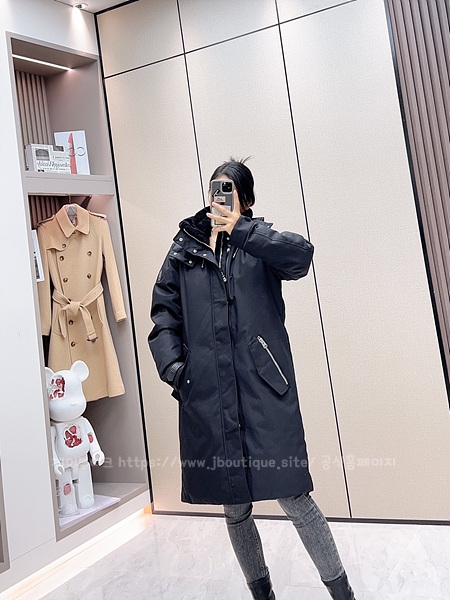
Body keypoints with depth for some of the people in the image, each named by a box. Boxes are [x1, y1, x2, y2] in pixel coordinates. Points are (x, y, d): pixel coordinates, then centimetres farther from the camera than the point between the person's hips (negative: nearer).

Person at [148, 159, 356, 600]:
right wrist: (172, 365, -3)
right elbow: (165, 315, 10)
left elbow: (302, 254, -16)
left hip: (263, 390, -2)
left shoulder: (258, 243, 6)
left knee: (293, 497, -1)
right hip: (207, 397, 3)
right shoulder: (184, 249, 12)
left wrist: (240, 230, -19)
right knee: (234, 509, 15)